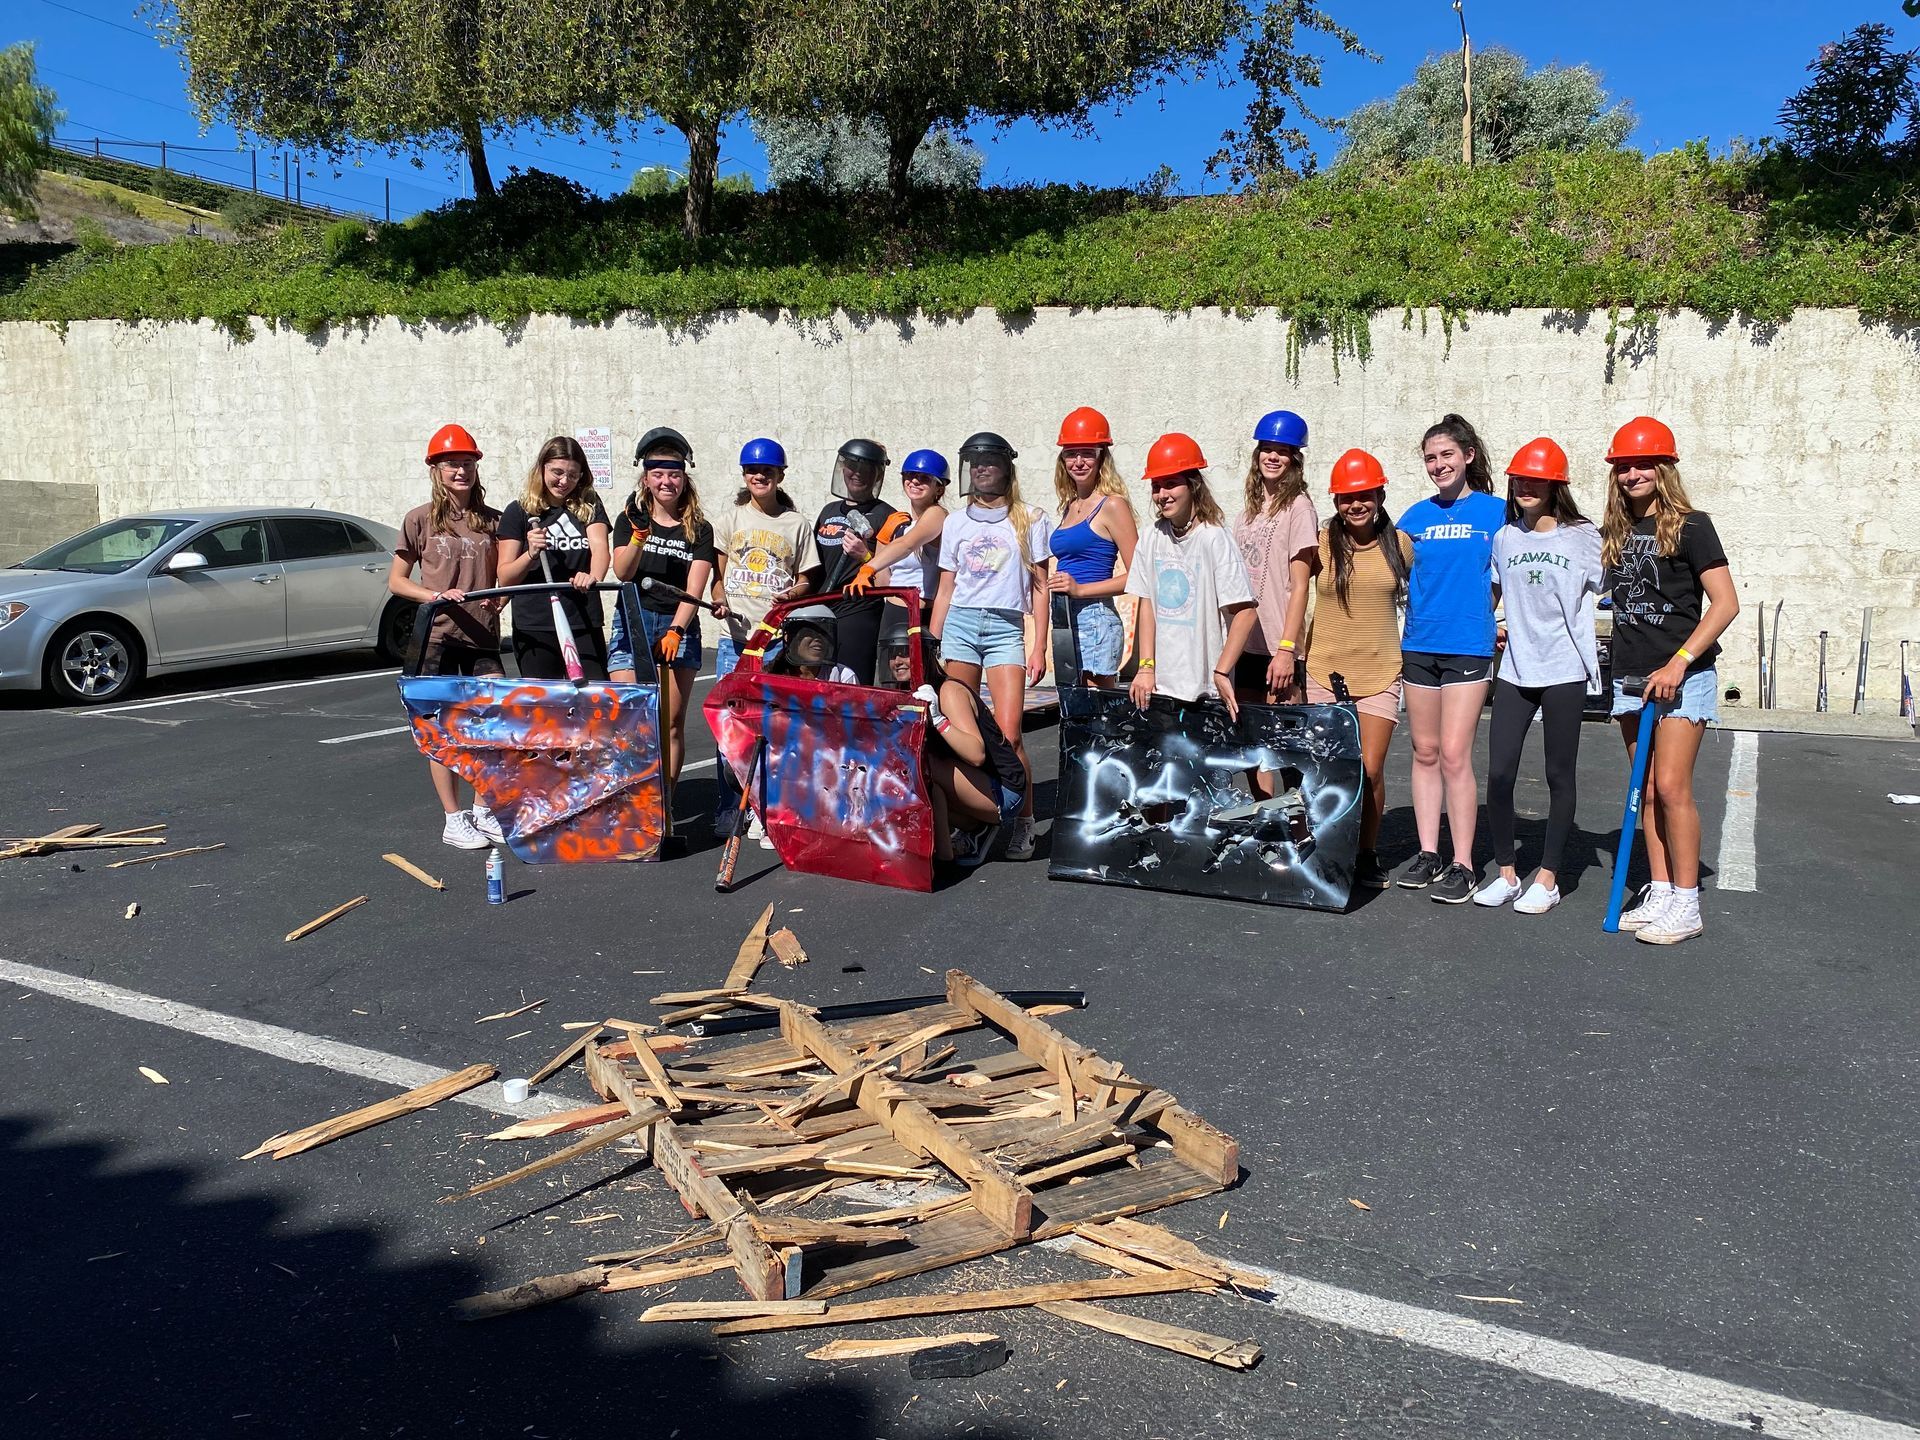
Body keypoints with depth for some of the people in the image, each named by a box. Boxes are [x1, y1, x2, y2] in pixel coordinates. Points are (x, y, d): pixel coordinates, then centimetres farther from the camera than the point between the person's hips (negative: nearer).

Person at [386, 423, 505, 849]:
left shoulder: (492, 520, 8)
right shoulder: (420, 520, 1)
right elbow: (396, 581, 3)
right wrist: (438, 596, -15)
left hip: (482, 636, 3)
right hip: (437, 635, -2)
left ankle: (483, 811, 15)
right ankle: (453, 819, 11)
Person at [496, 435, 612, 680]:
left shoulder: (590, 506, 10)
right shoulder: (518, 512, 5)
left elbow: (600, 546, -10)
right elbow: (505, 578, 1)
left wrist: (594, 576, -31)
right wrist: (530, 553, -18)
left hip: (585, 625, 1)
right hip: (534, 628, -1)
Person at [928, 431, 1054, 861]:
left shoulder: (1029, 520, 7)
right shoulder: (955, 524, 15)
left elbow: (1039, 587, 6)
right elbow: (945, 591, 16)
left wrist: (1039, 646, -1)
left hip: (1006, 628, -3)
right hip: (959, 624, 3)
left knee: (1008, 733, -13)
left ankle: (1022, 823, -2)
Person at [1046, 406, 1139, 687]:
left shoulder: (1112, 505, -5)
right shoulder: (1070, 507, 18)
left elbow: (1136, 576, -11)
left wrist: (1080, 589, -17)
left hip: (1095, 620, -8)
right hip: (1066, 622, 8)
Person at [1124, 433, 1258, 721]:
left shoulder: (1214, 539, -10)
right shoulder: (1152, 538, 7)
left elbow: (1246, 612, -12)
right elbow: (1147, 605, 10)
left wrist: (1221, 672, -13)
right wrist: (1146, 667, 3)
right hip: (1158, 684, 5)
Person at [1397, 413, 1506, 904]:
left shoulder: (1496, 512, 1)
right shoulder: (1415, 516, 9)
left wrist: (1503, 621, -4)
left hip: (1468, 646, -4)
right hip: (1418, 645, 4)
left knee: (1454, 755, -8)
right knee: (1425, 753, 9)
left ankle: (1462, 864, 0)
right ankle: (1428, 853, 18)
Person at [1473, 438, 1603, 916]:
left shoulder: (1582, 536, -2)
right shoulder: (1504, 537, 8)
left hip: (1564, 671, -3)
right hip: (1515, 670, 3)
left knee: (1559, 776, 5)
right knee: (1499, 773, -2)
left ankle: (1548, 879, 14)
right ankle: (1506, 873, 12)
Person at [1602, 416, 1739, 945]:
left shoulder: (1689, 525, -6)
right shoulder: (1613, 532, 11)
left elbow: (1725, 603, -11)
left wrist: (1678, 662, -19)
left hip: (1683, 676, -6)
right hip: (1631, 677, 6)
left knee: (1671, 787, -10)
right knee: (1646, 792, 8)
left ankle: (1686, 905, -2)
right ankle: (1660, 894, 15)